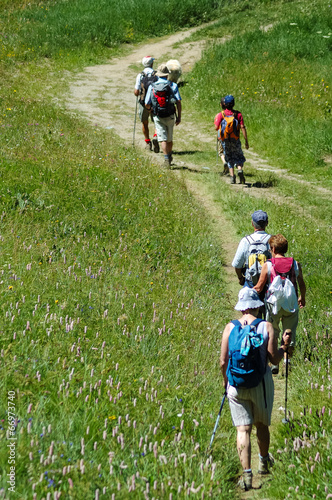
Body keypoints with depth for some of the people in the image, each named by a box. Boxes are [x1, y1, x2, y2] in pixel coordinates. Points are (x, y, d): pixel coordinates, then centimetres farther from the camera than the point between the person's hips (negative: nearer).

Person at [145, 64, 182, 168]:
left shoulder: (152, 87, -2)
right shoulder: (173, 85, -4)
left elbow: (147, 105, 1)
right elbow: (178, 102, -11)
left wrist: (151, 108, 25)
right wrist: (179, 116, -4)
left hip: (158, 117, -1)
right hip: (170, 116, 1)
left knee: (163, 139, -3)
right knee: (170, 139, 18)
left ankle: (166, 159, -19)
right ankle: (169, 157, 34)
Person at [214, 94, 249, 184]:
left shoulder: (222, 114, -6)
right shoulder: (238, 114, -5)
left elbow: (216, 127, -7)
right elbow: (243, 127, -9)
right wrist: (246, 141, -7)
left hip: (225, 139, 0)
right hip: (235, 139, 0)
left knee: (229, 159, 13)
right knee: (239, 157, 14)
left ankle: (232, 176, 0)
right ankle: (240, 170, -14)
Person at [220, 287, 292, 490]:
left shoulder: (230, 328, -4)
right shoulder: (267, 327, -7)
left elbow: (223, 362, -3)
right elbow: (274, 359, -8)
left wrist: (226, 380, 16)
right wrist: (285, 345, 10)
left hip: (237, 384, 0)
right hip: (261, 383, 0)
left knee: (243, 430, 1)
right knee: (262, 424, 21)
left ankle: (247, 474, -8)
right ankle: (264, 462, 42)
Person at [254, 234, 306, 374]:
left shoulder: (268, 265, -9)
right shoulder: (295, 264, -2)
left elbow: (259, 288, -6)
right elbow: (302, 285, 10)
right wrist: (302, 298, 29)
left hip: (273, 304, -1)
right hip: (291, 304, 1)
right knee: (290, 333, 16)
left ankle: (274, 364, 11)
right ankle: (287, 360, 17)